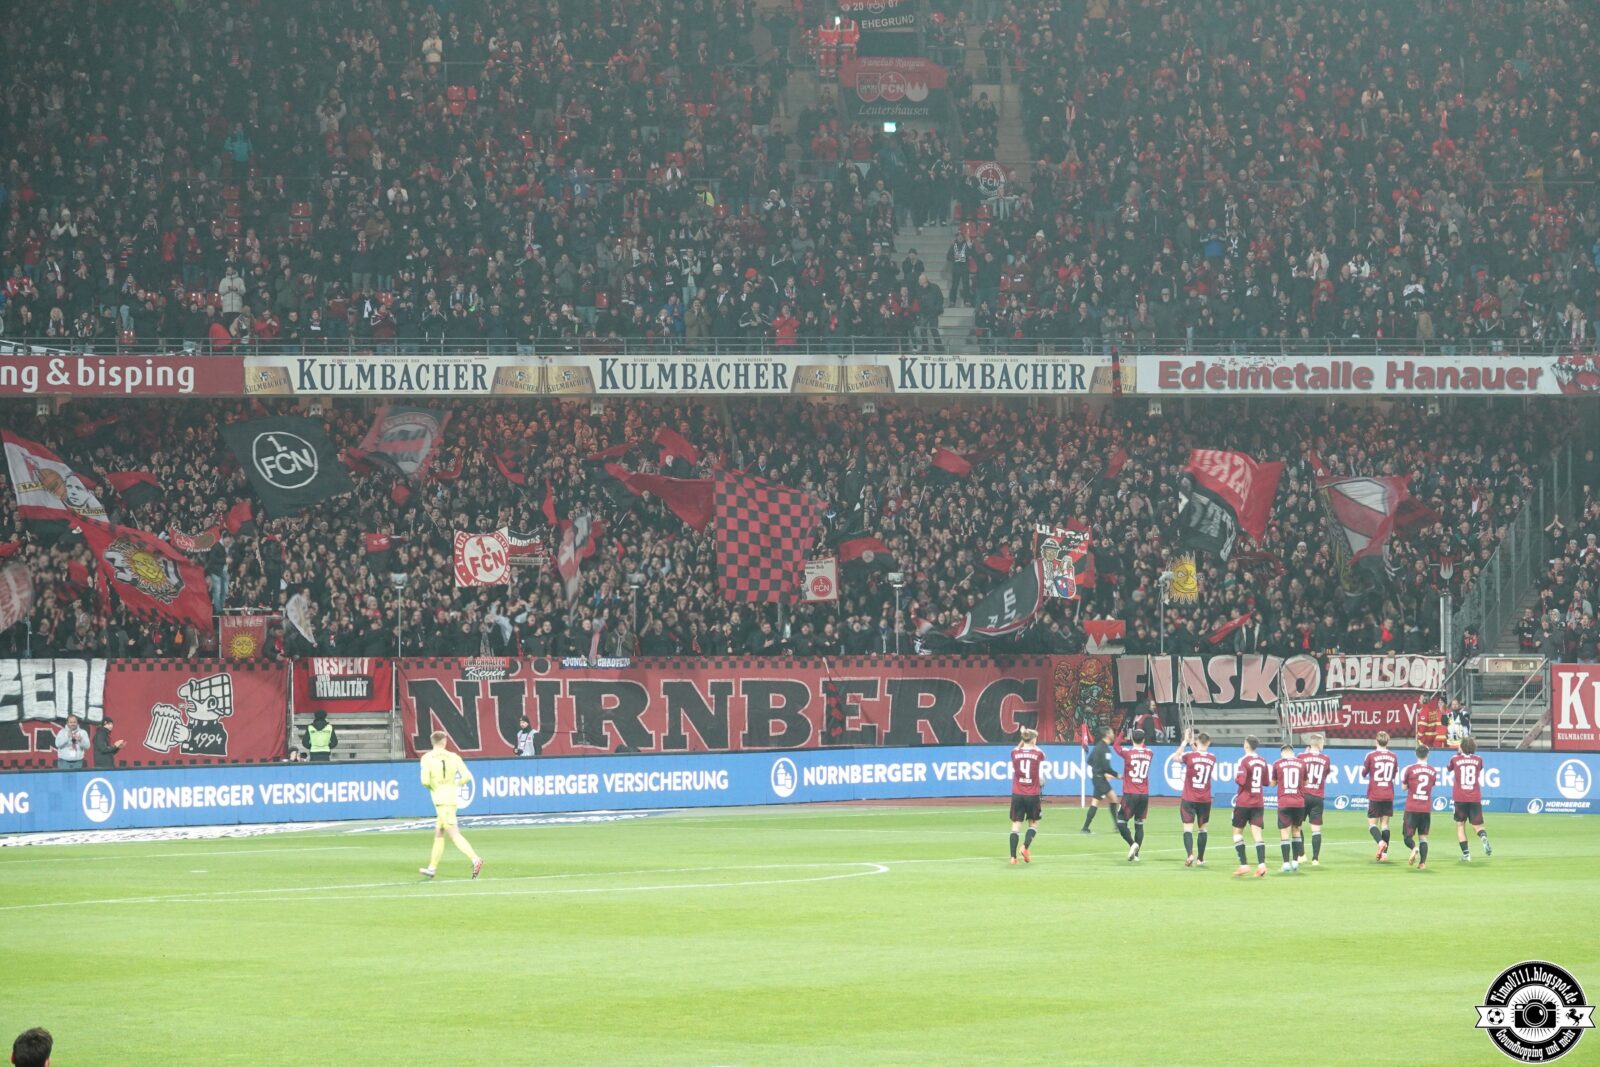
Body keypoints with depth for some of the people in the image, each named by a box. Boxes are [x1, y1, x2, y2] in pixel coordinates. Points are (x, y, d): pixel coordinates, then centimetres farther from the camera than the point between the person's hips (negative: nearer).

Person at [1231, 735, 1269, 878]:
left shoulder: (1244, 761, -12)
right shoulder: (1263, 762, 6)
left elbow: (1241, 781, -20)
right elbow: (1266, 782, 13)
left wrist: (1235, 778, 0)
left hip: (1243, 802, -5)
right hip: (1258, 802, 5)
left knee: (1237, 831, 8)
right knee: (1257, 833, 0)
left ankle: (1244, 865, -1)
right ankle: (1261, 864, -15)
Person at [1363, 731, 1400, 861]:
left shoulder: (1371, 756, -8)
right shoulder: (1393, 757, 3)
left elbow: (1364, 772, 4)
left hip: (1374, 796, -3)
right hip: (1388, 796, 3)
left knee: (1372, 823, 2)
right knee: (1385, 823, 8)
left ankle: (1380, 842, -26)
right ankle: (1384, 853, 3)